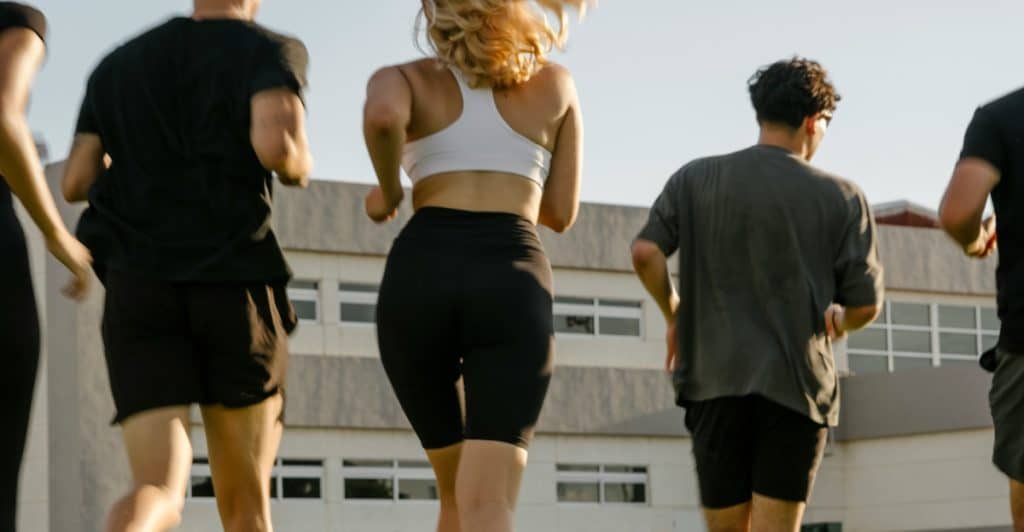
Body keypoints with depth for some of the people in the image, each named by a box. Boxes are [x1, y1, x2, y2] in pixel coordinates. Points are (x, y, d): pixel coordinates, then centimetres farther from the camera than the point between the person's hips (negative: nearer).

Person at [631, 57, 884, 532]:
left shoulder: (696, 180, 6)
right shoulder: (841, 198, 2)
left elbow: (646, 253, -5)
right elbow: (866, 304, 1)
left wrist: (674, 315, 12)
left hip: (716, 379, 2)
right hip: (797, 385, -2)